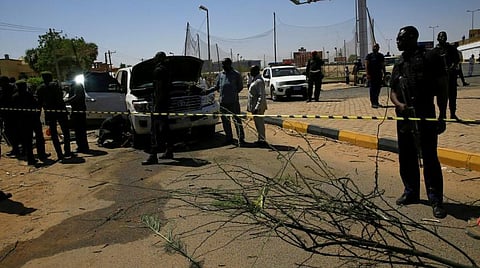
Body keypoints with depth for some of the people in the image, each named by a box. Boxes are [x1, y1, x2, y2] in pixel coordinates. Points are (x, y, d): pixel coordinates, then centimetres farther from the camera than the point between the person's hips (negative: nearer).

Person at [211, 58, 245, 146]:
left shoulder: (236, 74, -1)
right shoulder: (221, 75, 12)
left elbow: (240, 86, 3)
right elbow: (216, 86, 19)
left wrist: (234, 93, -7)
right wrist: (208, 90, 7)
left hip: (233, 101, -5)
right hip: (223, 101, 5)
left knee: (237, 120, -4)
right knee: (225, 120, 10)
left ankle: (241, 138, 1)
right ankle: (229, 138, 22)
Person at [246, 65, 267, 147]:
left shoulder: (259, 81, -16)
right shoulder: (254, 80, 15)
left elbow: (261, 96, -21)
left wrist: (257, 107, -25)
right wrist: (250, 106, 21)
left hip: (258, 107, -10)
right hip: (254, 107, 10)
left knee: (259, 123, -5)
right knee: (258, 123, 14)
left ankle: (262, 140, 0)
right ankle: (260, 139, 22)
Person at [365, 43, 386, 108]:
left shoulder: (381, 56, 13)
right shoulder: (369, 56, 0)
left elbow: (383, 65, 15)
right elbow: (366, 65, -6)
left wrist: (384, 73, 8)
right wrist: (367, 74, -15)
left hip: (379, 74, 5)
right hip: (371, 75, -5)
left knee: (378, 88, 8)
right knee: (372, 89, -6)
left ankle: (376, 102, 18)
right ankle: (373, 103, -6)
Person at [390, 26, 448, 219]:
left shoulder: (430, 57, -3)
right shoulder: (399, 65, 14)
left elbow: (442, 88, -4)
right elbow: (393, 92, 13)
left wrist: (442, 116, -8)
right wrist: (399, 104, -9)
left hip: (425, 116, -6)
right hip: (404, 117, 6)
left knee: (429, 158, -5)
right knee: (406, 157, 12)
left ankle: (436, 200, 5)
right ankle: (411, 193, 26)